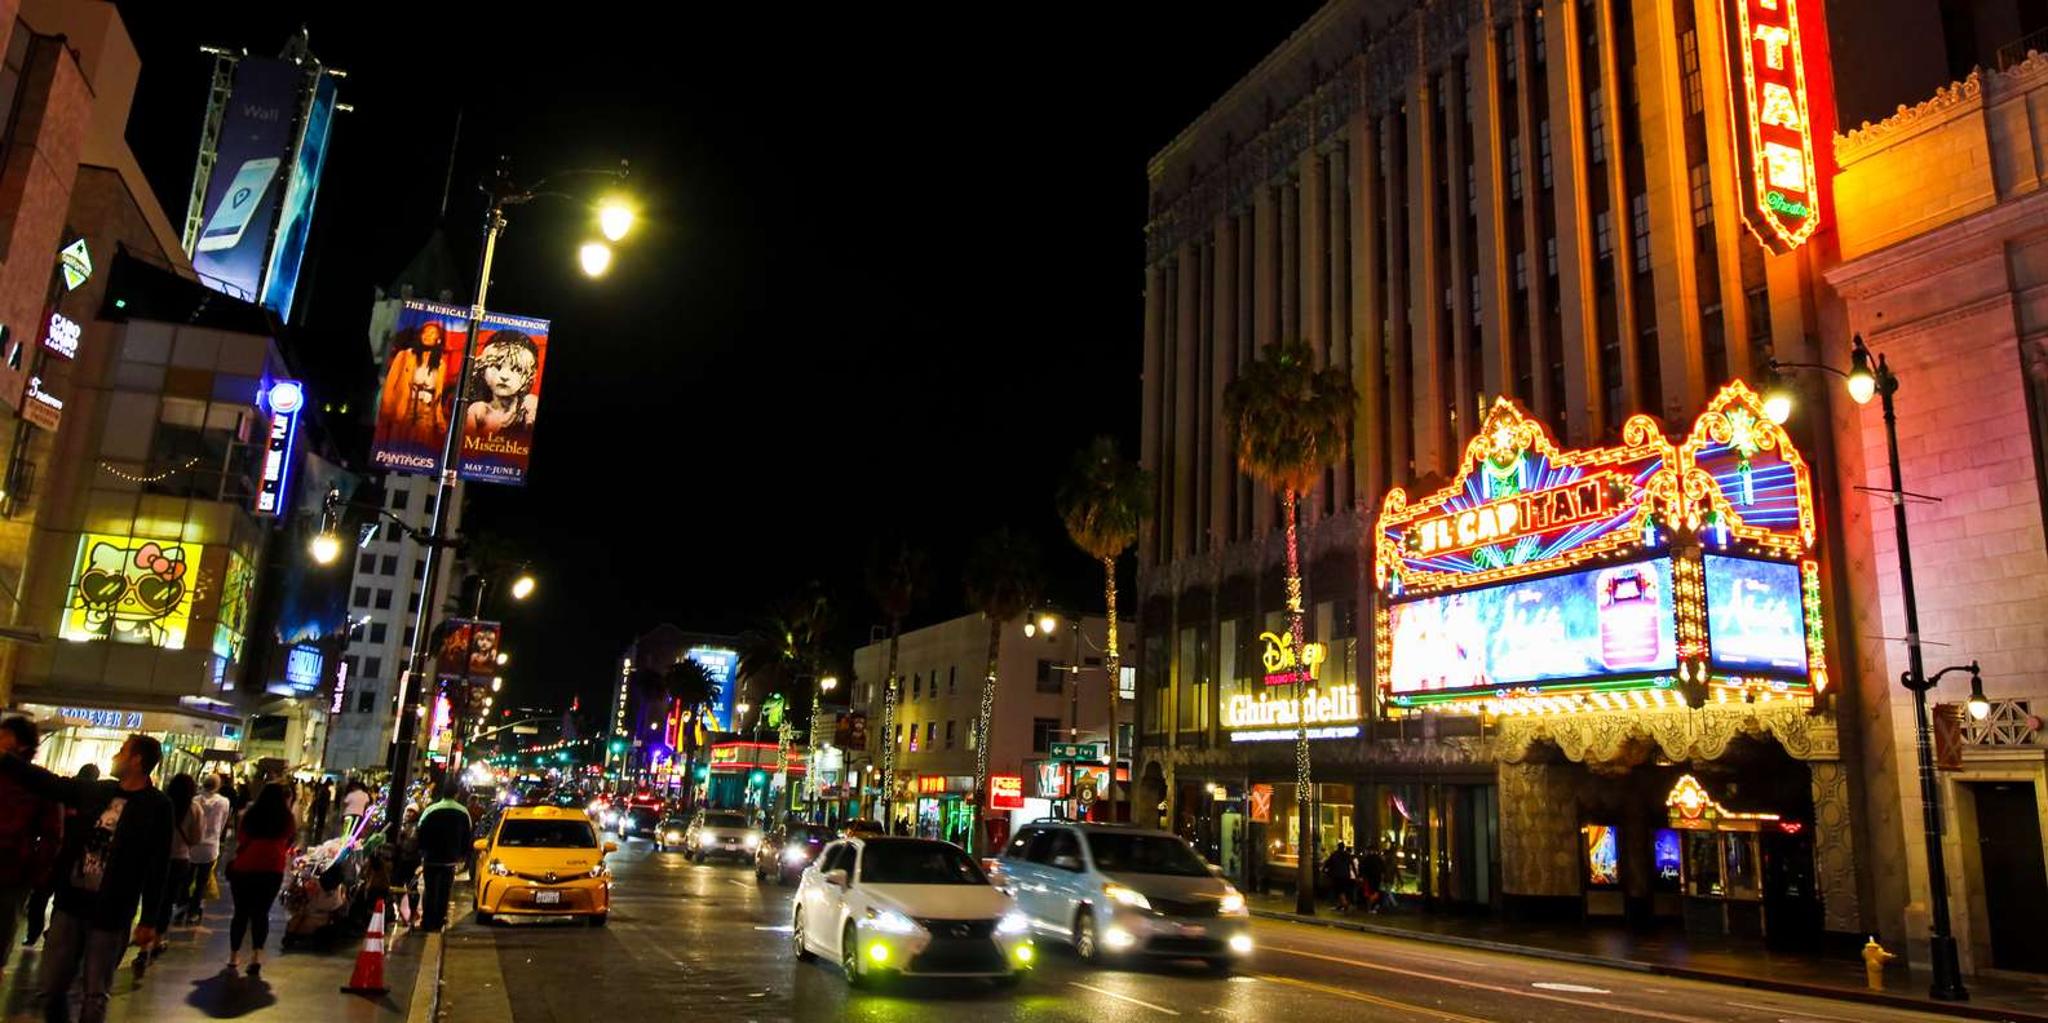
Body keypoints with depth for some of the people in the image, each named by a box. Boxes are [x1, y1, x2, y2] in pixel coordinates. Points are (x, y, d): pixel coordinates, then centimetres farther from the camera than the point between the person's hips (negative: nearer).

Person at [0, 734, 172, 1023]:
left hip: (110, 915, -5)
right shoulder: (95, 791, 6)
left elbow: (157, 868, -11)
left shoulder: (156, 806, -11)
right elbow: (47, 782, 15)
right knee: (49, 989, 12)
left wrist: (148, 920, -11)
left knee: (94, 997, 7)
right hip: (70, 905, 5)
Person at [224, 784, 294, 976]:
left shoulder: (249, 816, 2)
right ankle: (256, 955, -7)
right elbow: (288, 843, 8)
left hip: (244, 867, 1)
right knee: (261, 913, 5)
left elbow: (241, 839, 12)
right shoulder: (286, 820, -1)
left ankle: (234, 956, 18)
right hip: (272, 869, -1)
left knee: (241, 912, 12)